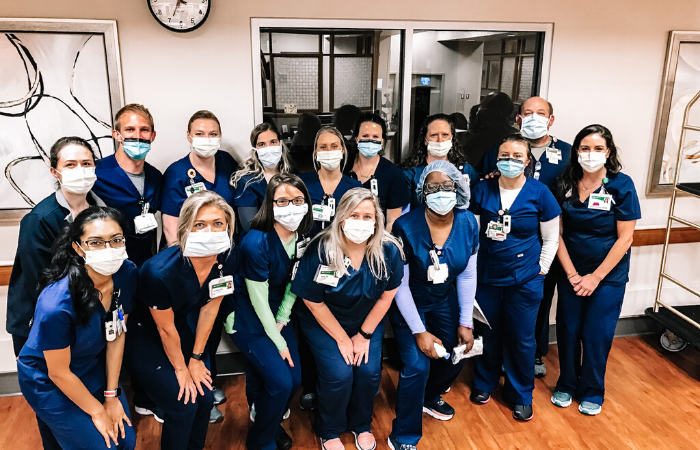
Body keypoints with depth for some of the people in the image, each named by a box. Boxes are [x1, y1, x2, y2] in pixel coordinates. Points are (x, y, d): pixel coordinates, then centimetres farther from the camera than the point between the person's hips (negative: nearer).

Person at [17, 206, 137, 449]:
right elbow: (59, 372, -21)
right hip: (48, 381, -5)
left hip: (94, 368, 5)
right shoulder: (56, 304, -35)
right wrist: (98, 411, -10)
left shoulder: (127, 274, -20)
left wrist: (111, 396, -4)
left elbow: (117, 335, -8)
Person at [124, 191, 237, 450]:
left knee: (206, 399, 1)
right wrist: (181, 369, -5)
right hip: (142, 335, -5)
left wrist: (196, 358, -1)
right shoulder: (160, 271, -35)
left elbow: (210, 307, -6)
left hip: (184, 326, 5)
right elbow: (165, 329, -20)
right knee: (183, 406, -9)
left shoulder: (229, 258, -19)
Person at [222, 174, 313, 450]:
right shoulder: (256, 243, -28)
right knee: (281, 381, -13)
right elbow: (258, 299, -21)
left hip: (276, 316, 6)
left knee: (295, 379, 2)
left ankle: (273, 423, 35)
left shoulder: (303, 239, -9)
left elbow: (294, 283, 4)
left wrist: (283, 319, -6)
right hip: (248, 320, -6)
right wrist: (279, 343, -14)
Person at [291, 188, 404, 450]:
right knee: (339, 373, -16)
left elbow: (386, 295, -5)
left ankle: (361, 425, 21)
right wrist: (342, 339, -10)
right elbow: (314, 302, -14)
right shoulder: (320, 251, -25)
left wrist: (364, 335, -4)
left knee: (369, 371, -11)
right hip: (323, 323, -2)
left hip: (368, 321, 3)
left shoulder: (389, 251, -19)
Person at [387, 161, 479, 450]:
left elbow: (467, 275, -4)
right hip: (407, 304, -5)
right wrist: (419, 331, -20)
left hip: (444, 301, 5)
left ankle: (429, 397, 43)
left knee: (458, 354, 9)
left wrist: (465, 322, -3)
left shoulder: (468, 224, -13)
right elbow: (400, 284, -21)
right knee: (418, 364, -15)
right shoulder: (406, 227, -26)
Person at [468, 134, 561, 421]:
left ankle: (521, 395, 28)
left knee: (521, 338, 8)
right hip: (486, 276, 2)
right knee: (488, 333, 15)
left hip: (525, 280, -1)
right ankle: (485, 383, 39)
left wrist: (541, 269, -2)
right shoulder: (482, 190, -3)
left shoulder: (539, 193, -6)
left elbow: (551, 239, 2)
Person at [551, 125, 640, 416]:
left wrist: (595, 277, -13)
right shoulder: (565, 184, -4)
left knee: (596, 335, 6)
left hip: (608, 276, -2)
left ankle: (592, 392, 27)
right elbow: (557, 233, -3)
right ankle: (566, 384, 31)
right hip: (571, 274, 2)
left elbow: (625, 238, -11)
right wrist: (572, 274, -9)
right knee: (568, 331, 9)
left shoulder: (621, 185, -11)